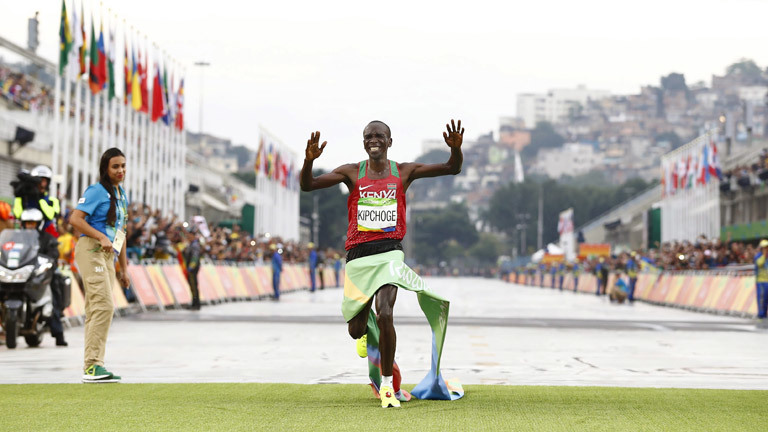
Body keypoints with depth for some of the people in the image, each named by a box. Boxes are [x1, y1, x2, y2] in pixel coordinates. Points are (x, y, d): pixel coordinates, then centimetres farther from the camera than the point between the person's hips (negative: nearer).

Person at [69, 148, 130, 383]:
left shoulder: (122, 195, 21)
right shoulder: (97, 191, -6)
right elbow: (75, 218, -16)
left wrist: (124, 269, 23)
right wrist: (101, 237, -24)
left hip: (108, 257, 9)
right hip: (91, 250, -9)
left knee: (97, 310, 9)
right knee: (103, 304, -18)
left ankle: (92, 367, 11)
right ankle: (93, 366, -19)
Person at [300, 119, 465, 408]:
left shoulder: (403, 172, 6)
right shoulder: (352, 173, 5)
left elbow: (452, 168, 3)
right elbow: (307, 186, -2)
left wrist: (455, 148, -19)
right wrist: (309, 160, -22)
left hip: (389, 251, -1)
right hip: (357, 254, 2)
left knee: (385, 316, -22)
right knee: (355, 330, 7)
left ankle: (388, 385, -7)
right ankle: (365, 329, 48)